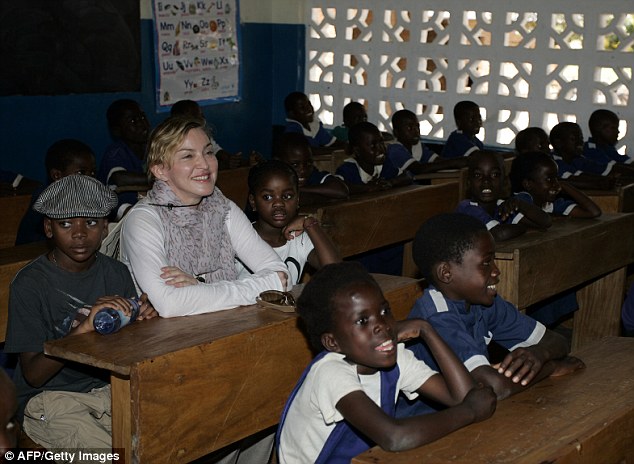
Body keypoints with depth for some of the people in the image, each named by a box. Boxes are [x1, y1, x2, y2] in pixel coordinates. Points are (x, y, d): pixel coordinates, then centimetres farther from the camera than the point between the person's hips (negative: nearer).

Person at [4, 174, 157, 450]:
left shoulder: (117, 274, 3)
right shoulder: (29, 284, -11)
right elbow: (33, 375, -14)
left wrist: (143, 321, -13)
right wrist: (84, 328, -29)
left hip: (107, 388, 5)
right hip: (49, 399, -5)